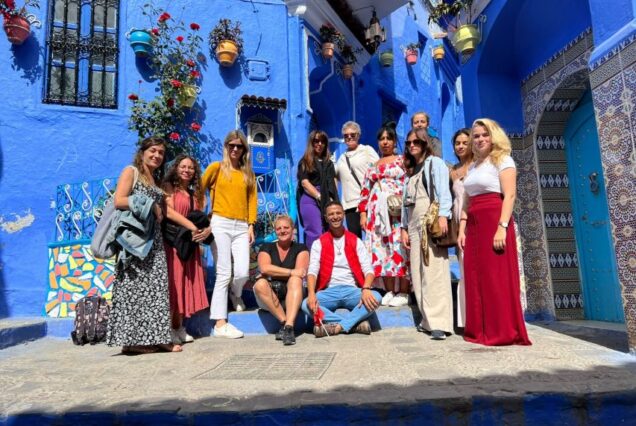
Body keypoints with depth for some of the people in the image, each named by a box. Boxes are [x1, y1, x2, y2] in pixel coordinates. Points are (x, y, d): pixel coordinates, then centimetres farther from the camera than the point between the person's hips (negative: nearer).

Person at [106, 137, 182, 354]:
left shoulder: (156, 179, 23)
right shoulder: (131, 171, 2)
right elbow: (119, 201, -11)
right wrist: (149, 206, -9)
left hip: (153, 238, 7)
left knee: (155, 285, 2)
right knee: (134, 285, -8)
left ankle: (151, 337, 4)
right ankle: (131, 338, -4)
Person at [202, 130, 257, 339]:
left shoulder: (248, 173, 17)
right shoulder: (216, 167, 7)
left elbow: (252, 199, 12)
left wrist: (251, 225, 4)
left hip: (241, 227, 3)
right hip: (220, 224, -3)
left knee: (243, 272, -9)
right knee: (224, 274, -7)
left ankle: (236, 295, 28)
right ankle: (220, 323, 1)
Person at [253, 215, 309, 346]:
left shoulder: (300, 248, 8)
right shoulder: (267, 247, 10)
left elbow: (301, 272, -10)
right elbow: (264, 268, -12)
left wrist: (275, 273, -13)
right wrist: (291, 272, -19)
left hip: (291, 295, -1)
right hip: (269, 295, 1)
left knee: (296, 280, -31)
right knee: (260, 284, -29)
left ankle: (289, 326, -42)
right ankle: (284, 321, -26)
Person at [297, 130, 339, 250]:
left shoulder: (329, 163, 22)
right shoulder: (305, 162, 8)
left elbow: (333, 182, 14)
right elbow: (304, 182, -3)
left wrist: (332, 199, -3)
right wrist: (319, 197, -11)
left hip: (328, 202, 5)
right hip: (310, 200, -5)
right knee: (316, 233, -12)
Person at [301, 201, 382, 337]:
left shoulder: (356, 241, 10)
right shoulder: (319, 243, 8)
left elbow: (368, 269, -1)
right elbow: (312, 271, -5)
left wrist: (366, 289, -23)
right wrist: (311, 294, -25)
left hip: (352, 290, 1)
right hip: (329, 292, 0)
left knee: (375, 297, -29)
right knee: (306, 304, -30)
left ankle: (337, 326, -26)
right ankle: (356, 323, -26)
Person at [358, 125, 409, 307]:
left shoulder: (403, 161, 8)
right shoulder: (373, 166, 21)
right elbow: (365, 191, 17)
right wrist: (363, 213, 8)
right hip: (377, 213, 5)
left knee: (398, 249, -8)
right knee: (380, 250, 1)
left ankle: (403, 293, 0)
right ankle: (389, 292, 9)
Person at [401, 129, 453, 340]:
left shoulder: (435, 162, 5)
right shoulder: (411, 170, 25)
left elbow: (443, 190, -10)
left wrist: (443, 215, -24)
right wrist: (404, 228, 15)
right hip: (414, 225, 7)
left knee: (434, 272, -13)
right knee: (418, 274, 3)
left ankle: (439, 323, -14)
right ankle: (428, 319, 9)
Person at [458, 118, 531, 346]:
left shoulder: (502, 160, 2)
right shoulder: (473, 167, 21)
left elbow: (510, 195, -10)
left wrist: (502, 227, -20)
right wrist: (462, 229, 9)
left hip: (494, 222, -7)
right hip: (474, 225, 7)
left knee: (497, 277, -6)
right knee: (475, 278, 6)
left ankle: (503, 332, 2)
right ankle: (479, 330, 13)